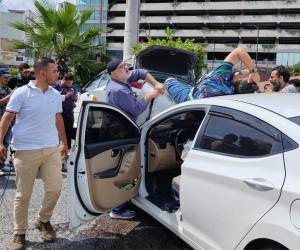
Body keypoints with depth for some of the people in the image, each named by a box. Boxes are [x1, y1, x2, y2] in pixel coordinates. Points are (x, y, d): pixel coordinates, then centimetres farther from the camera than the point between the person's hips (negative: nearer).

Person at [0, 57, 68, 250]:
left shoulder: (56, 95, 9)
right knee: (23, 195, 5)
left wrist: (64, 143, 22)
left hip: (52, 149, 5)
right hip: (26, 151, -4)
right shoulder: (22, 93, -7)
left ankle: (44, 221, 28)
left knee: (55, 188, 2)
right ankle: (19, 234, 21)